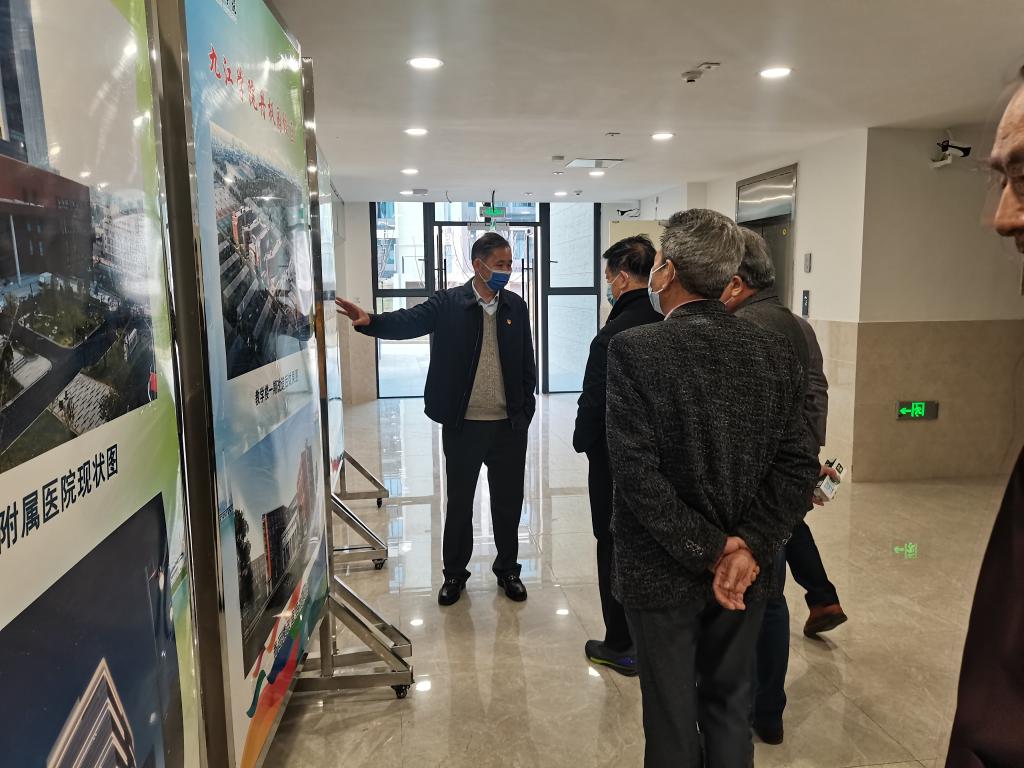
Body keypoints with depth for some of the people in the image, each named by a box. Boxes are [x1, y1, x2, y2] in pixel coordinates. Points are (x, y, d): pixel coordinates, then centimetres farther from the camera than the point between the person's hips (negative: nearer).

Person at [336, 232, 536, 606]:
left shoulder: (516, 306, 5)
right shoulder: (448, 303, -4)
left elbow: (528, 362, 7)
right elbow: (409, 321, -20)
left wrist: (526, 410, 1)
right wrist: (370, 320, -39)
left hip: (509, 425, 2)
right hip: (463, 424, -2)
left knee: (508, 501, 13)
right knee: (459, 501, 12)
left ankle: (507, 569, 32)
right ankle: (454, 572, 30)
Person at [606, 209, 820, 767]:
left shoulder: (633, 349, -17)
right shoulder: (775, 352, -2)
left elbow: (638, 472, -21)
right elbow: (797, 466, -5)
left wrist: (709, 552, -14)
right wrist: (747, 548, -9)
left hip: (663, 572, -4)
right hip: (746, 571, 4)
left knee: (671, 720, 14)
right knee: (730, 710, 22)